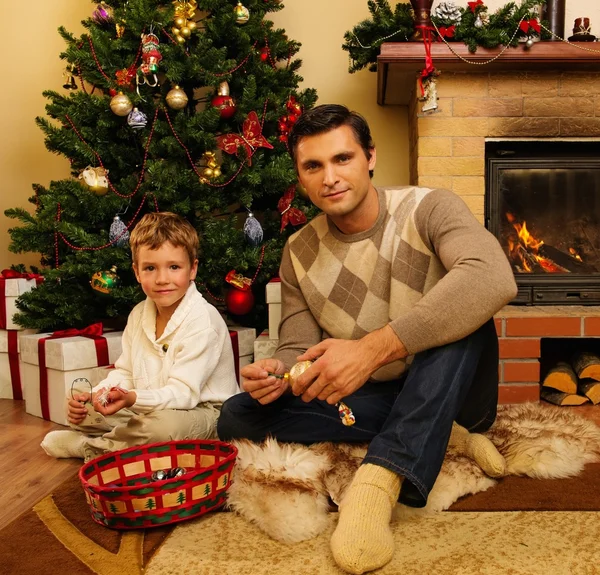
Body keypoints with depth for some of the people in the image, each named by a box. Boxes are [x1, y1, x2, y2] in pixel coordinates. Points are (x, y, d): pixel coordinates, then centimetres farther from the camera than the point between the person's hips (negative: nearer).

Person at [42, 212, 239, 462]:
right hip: (147, 409, 7)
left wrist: (134, 399, -42)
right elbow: (126, 373, 10)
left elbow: (184, 392, -27)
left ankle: (86, 446, -13)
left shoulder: (201, 321, -23)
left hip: (202, 410, -7)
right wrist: (94, 395, -9)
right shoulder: (139, 315, 2)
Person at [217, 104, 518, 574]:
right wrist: (276, 371, -25)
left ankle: (382, 476, -37)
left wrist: (372, 349, -43)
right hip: (370, 399, 4)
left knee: (465, 312, -32)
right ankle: (441, 437, -16)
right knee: (238, 416, -15)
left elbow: (495, 279, -35)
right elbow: (298, 348, 2)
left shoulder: (428, 210, -14)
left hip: (452, 389, -4)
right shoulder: (299, 253, -1)